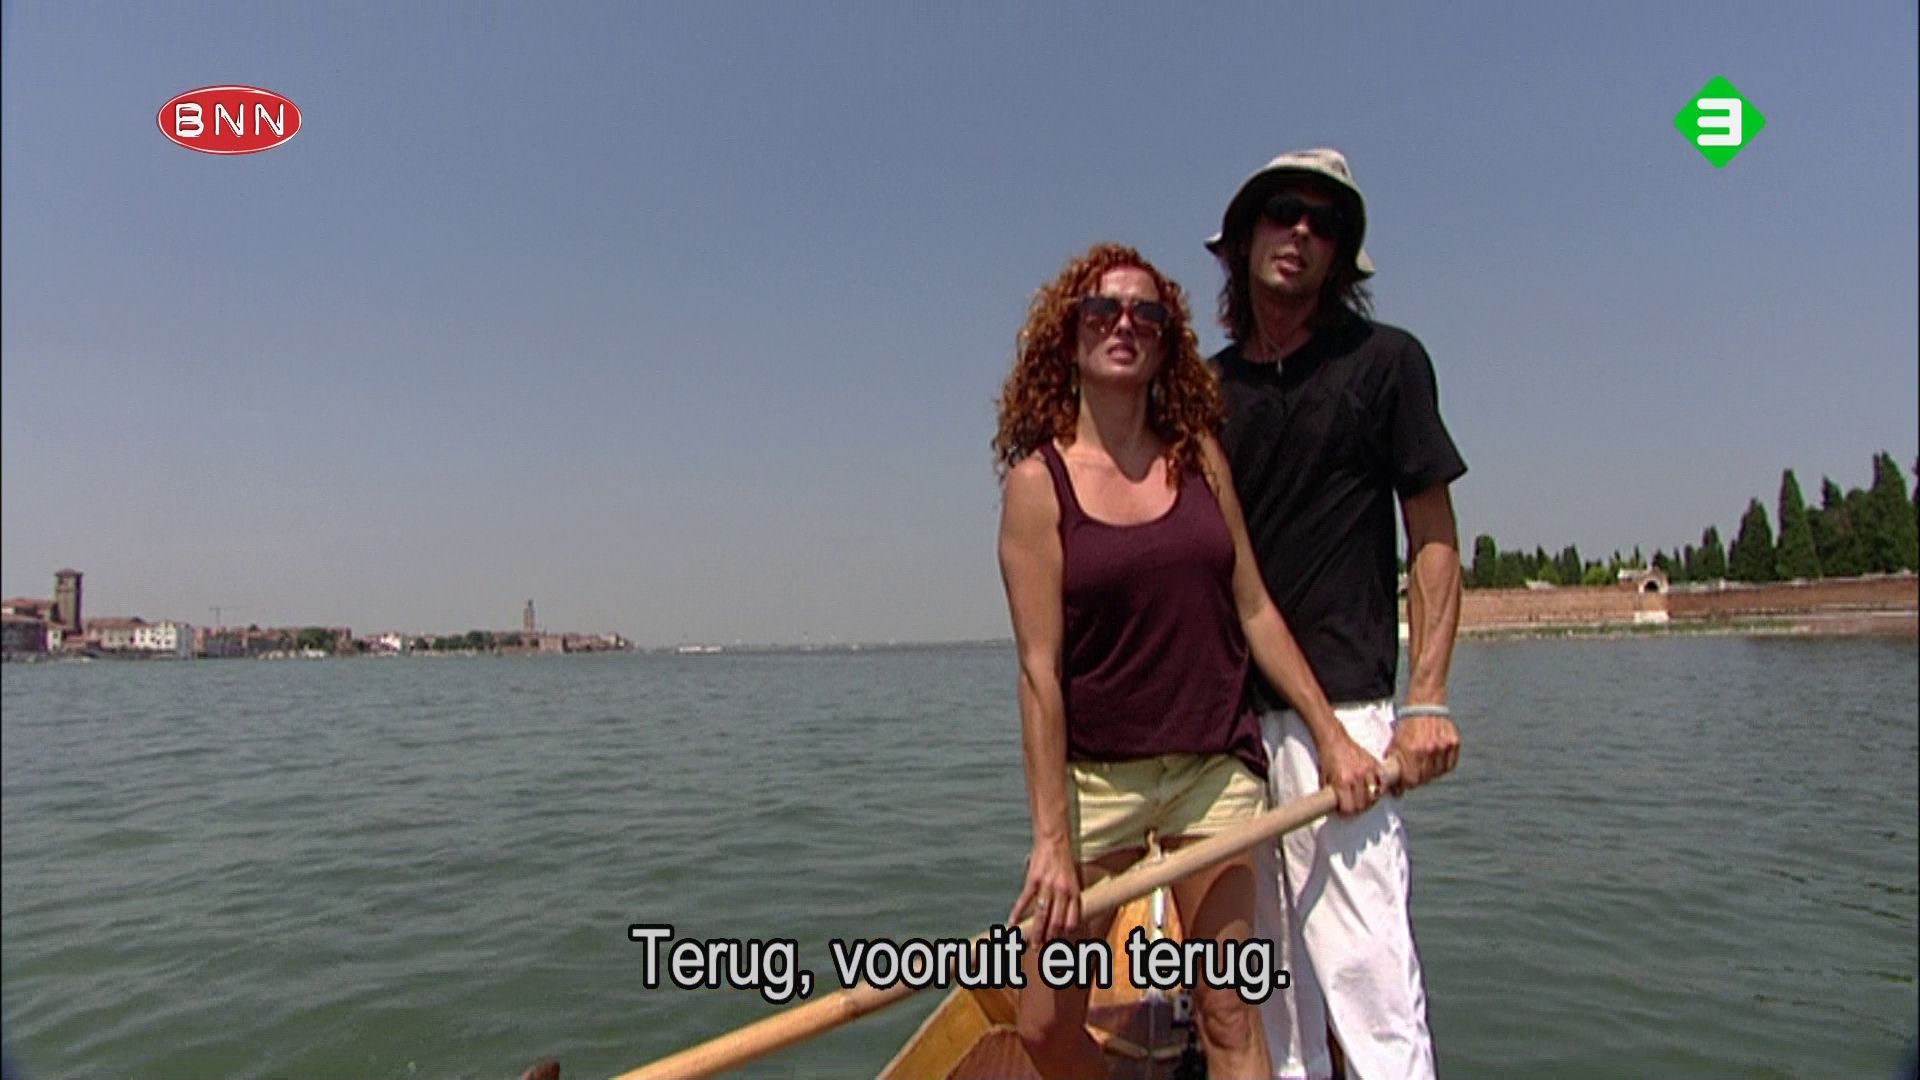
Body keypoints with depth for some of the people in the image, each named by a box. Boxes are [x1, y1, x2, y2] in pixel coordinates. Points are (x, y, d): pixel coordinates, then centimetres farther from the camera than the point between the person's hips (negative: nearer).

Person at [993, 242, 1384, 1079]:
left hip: (1216, 766, 3)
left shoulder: (1199, 455, 4)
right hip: (1095, 774, -2)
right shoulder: (1038, 481, -8)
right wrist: (1051, 839, -14)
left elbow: (1253, 610, 7)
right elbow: (1039, 671, -12)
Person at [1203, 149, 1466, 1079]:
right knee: (1267, 972, 12)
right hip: (1224, 715, 4)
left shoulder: (1384, 359, 3)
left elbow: (1433, 541, 0)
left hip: (1339, 706, -4)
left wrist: (1427, 699, -10)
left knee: (1362, 962, -6)